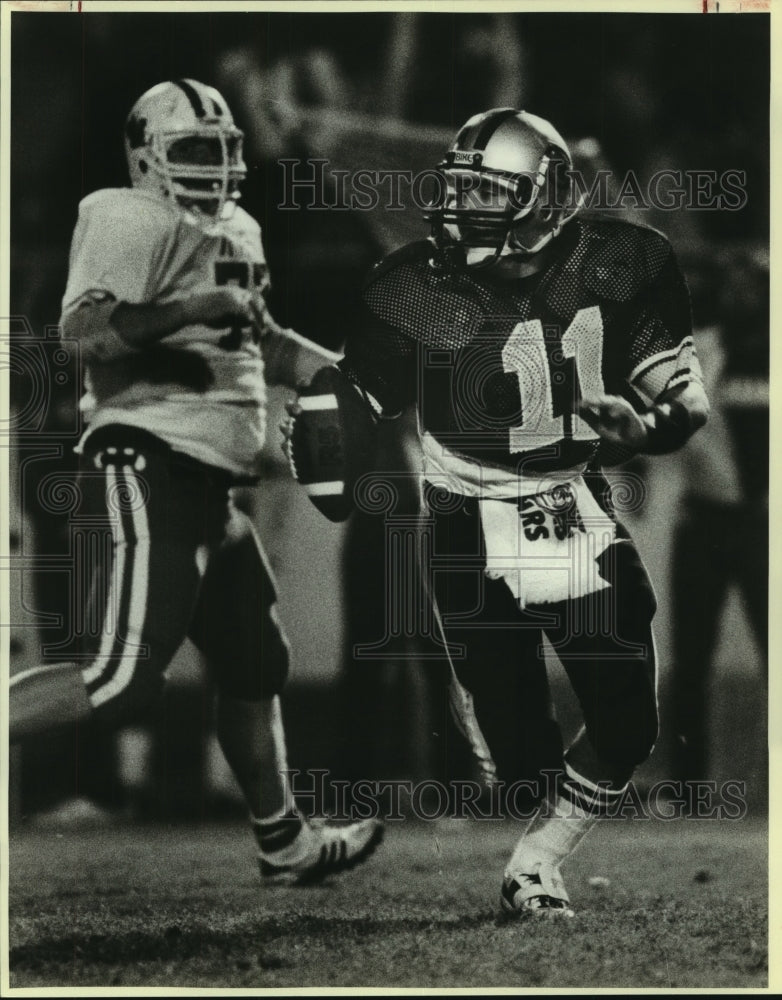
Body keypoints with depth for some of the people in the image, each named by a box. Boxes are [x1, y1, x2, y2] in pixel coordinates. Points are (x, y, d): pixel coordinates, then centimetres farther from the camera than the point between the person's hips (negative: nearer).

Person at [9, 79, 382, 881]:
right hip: (147, 465, -10)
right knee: (121, 678, -20)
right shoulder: (131, 220, -9)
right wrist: (188, 311, -32)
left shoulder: (235, 233, 20)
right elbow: (84, 328, -23)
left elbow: (259, 344, 35)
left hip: (206, 482, 10)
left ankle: (284, 843, 32)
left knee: (254, 664, 19)